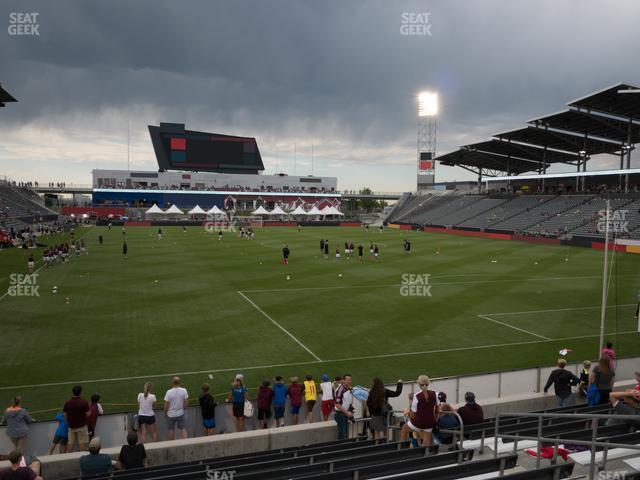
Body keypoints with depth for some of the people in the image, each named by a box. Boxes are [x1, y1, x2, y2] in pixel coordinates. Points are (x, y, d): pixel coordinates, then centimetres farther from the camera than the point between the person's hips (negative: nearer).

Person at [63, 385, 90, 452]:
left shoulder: (67, 403, -7)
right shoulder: (84, 402, -17)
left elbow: (65, 416, 1)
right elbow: (88, 415, -13)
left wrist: (69, 422, 17)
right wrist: (89, 410, 8)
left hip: (71, 426, 3)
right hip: (82, 426, -3)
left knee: (70, 443, 13)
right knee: (82, 443, 5)